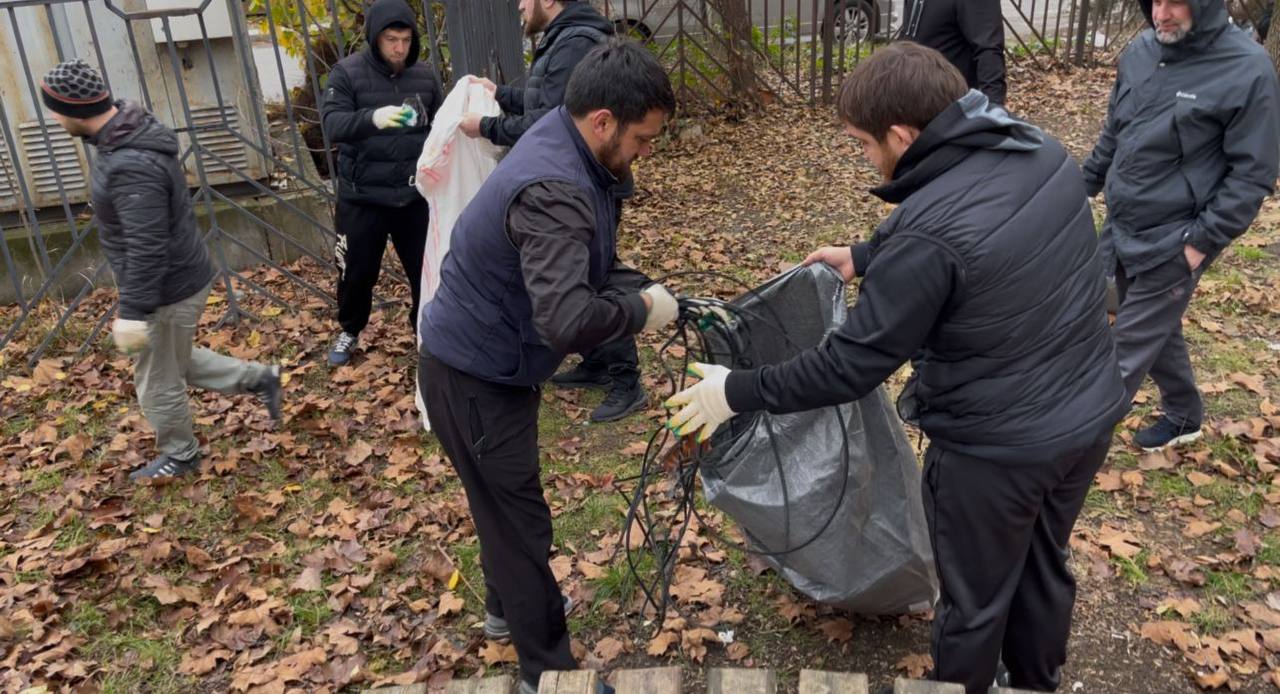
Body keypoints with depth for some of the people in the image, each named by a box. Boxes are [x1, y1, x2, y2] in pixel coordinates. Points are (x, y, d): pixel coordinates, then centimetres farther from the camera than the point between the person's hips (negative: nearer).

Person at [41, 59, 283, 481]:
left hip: (169, 290, -10)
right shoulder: (132, 133, 1)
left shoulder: (132, 166, -31)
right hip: (177, 278, 10)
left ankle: (179, 456, 33)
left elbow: (146, 249, -31)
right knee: (171, 361, 27)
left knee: (157, 382, 12)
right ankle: (258, 379, 31)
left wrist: (133, 311, -26)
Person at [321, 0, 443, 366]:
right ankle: (350, 332, 37)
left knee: (428, 269, 5)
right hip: (362, 197, -1)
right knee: (357, 272, 11)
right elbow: (332, 123, -19)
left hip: (415, 195, 2)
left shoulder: (425, 75, 2)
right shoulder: (347, 72, -6)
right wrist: (373, 117, -38)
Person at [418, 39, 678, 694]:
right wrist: (641, 309, -27)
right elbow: (567, 319, -44)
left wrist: (647, 291, -10)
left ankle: (506, 606, 49)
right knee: (517, 513, 4)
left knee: (505, 500, 26)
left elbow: (593, 268, 7)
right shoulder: (553, 191, -33)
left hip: (491, 358, 10)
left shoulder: (568, 150, -1)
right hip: (474, 373, -10)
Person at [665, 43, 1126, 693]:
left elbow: (850, 364, -23)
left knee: (974, 599, 18)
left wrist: (738, 391, -11)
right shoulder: (1042, 151, -5)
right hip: (1090, 415, 8)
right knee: (1045, 566, 30)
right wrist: (866, 258, 17)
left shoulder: (928, 233, -30)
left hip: (999, 447, -8)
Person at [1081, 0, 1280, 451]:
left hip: (1173, 243, -7)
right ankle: (1184, 416, 41)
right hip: (1121, 228, 7)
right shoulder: (1140, 51, 2)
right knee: (1157, 331, 21)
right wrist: (1086, 186, 18)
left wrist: (1202, 241, -17)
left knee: (1129, 347, 1)